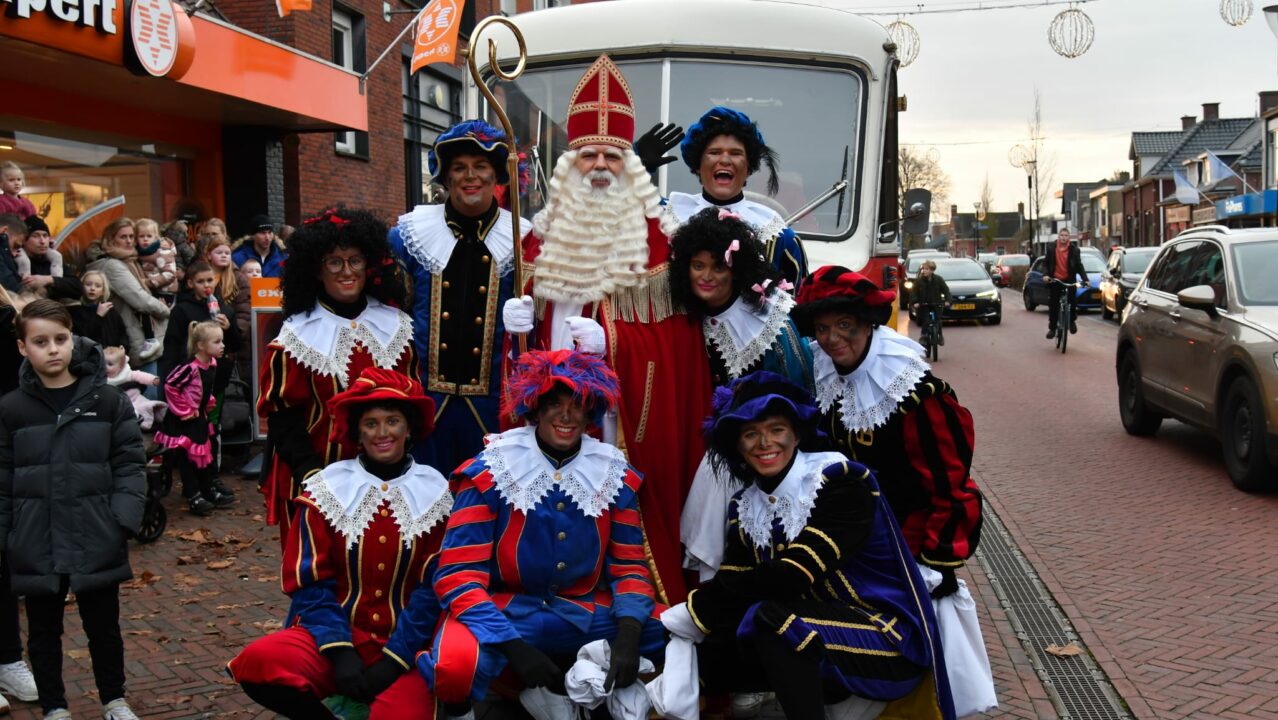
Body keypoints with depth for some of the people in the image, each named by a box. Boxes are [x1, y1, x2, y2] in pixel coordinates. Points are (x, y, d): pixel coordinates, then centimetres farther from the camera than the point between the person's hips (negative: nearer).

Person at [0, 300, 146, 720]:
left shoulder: (109, 402, -3)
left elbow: (128, 466, -1)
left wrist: (124, 521, -10)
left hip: (97, 542, 0)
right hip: (35, 546, 1)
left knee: (103, 625, 14)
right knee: (43, 631, 14)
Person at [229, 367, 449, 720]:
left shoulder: (435, 494, 1)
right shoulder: (326, 490, 2)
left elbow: (433, 588, -3)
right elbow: (309, 582, -1)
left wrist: (394, 659, -14)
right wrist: (340, 651, -15)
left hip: (406, 645, -2)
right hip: (336, 635, 2)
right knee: (259, 664, -26)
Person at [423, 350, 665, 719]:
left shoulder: (615, 475, 1)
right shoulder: (490, 473, -10)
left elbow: (629, 565, 4)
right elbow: (458, 573, -13)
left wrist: (628, 636, -15)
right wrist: (515, 646, -24)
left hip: (586, 613, 4)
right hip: (503, 611, -3)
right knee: (455, 664, -35)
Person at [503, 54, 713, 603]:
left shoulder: (654, 233, 0)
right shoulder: (548, 230, 12)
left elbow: (674, 334, -5)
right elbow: (533, 306, 20)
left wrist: (610, 341, -20)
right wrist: (521, 314, -4)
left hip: (630, 413, -3)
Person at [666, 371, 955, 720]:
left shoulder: (840, 481, -16)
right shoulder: (745, 504, 5)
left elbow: (792, 577, -24)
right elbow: (732, 584, -3)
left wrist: (697, 606, -16)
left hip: (887, 635, -7)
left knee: (770, 617, -30)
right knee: (709, 658, -10)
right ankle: (840, 691, 4)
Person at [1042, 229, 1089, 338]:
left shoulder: (1074, 250, -2)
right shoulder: (1051, 249, 0)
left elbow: (1079, 266, 0)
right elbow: (1045, 263, 5)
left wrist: (1085, 279, -9)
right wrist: (1045, 274, -12)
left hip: (1069, 280, -1)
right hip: (1054, 280, 1)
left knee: (1073, 301, -10)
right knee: (1052, 305, 1)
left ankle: (1072, 321, 17)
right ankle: (1052, 328, 11)